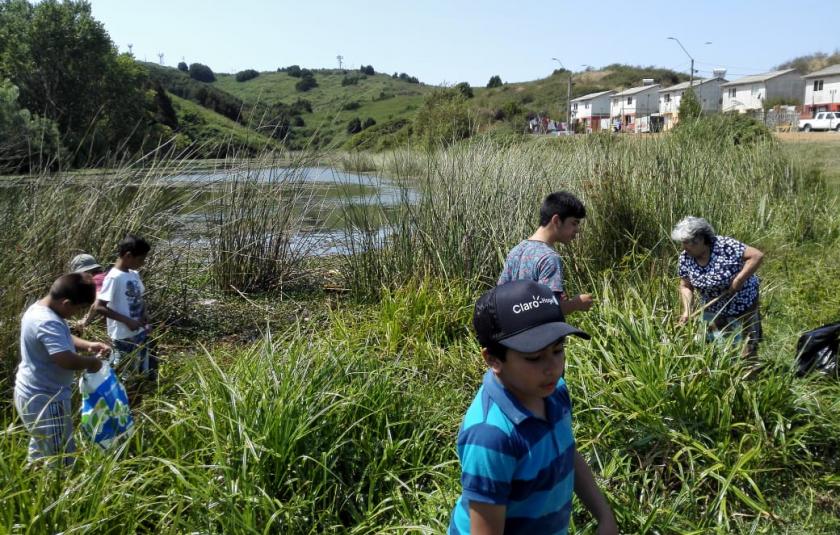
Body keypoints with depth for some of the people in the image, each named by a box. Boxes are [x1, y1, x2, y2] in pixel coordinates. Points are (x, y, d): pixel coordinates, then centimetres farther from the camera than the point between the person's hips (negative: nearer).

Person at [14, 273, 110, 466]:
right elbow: (67, 360, -36)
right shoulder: (48, 323, -29)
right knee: (61, 461, 0)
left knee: (40, 449, 25)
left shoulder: (39, 308, 4)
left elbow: (62, 340, 18)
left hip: (32, 395, 11)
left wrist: (88, 345, 3)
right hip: (45, 400, -11)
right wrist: (91, 362, -17)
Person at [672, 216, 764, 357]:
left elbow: (757, 255, -28)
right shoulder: (685, 258, -13)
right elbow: (686, 286, -4)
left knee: (748, 349, 9)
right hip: (713, 310, 4)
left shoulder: (725, 246, -28)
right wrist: (687, 310, -18)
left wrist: (739, 280, -31)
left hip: (743, 303, -4)